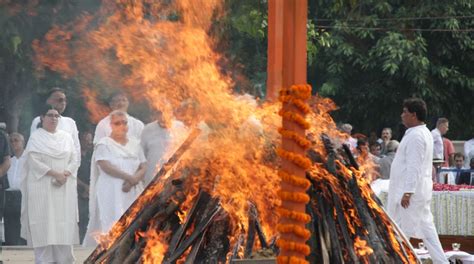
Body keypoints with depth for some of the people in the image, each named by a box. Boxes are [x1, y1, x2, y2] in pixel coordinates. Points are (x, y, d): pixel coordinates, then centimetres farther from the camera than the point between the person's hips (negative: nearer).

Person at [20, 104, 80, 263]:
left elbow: (75, 160, 8)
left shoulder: (66, 137, 13)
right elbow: (34, 161, -9)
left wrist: (65, 174, -10)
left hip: (65, 189, 4)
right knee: (44, 226, -6)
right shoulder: (36, 137, 1)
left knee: (64, 224, 0)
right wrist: (55, 174, -16)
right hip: (42, 188, -4)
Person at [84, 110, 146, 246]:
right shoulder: (104, 144, 2)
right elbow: (106, 166, -13)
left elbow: (143, 167, 8)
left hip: (133, 193, 4)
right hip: (111, 194, -4)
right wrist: (129, 177, -18)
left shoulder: (135, 144, 16)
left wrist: (133, 180, -12)